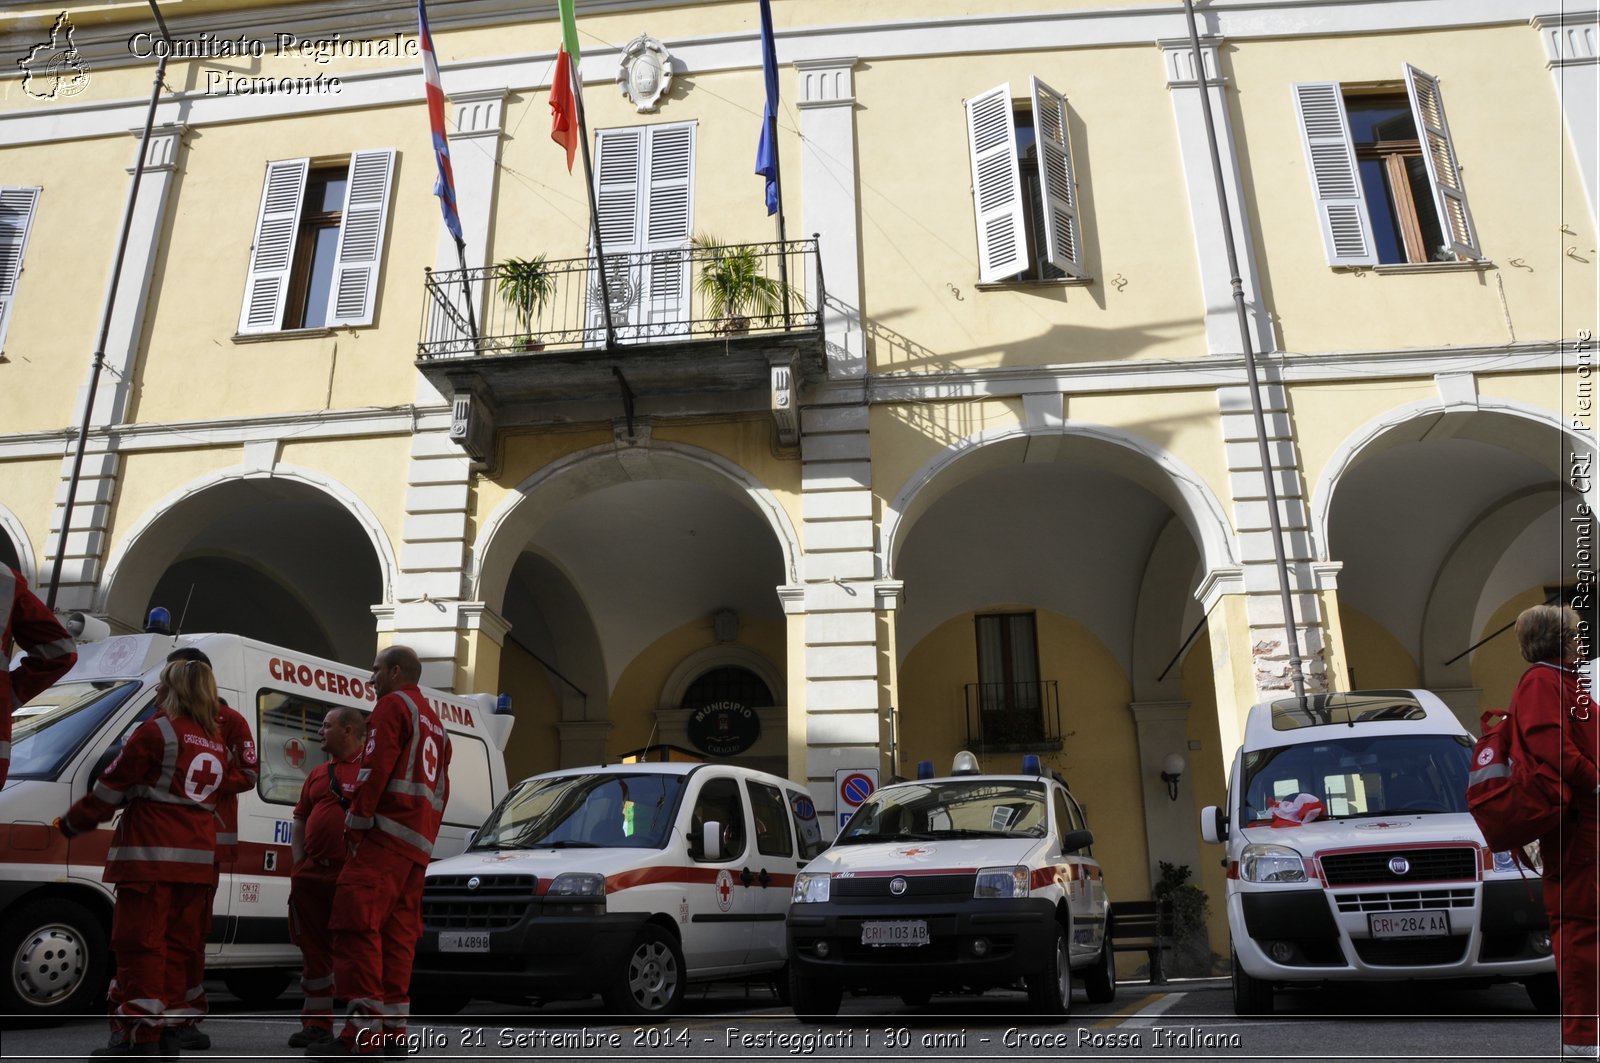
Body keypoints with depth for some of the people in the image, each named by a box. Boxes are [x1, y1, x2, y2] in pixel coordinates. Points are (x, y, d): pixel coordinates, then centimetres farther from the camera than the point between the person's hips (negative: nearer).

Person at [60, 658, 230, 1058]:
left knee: (140, 943, -4)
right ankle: (165, 1031, 16)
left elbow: (112, 788, -3)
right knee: (176, 944, 11)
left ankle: (140, 1037, -4)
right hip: (197, 858, 7)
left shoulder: (156, 730, -7)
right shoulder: (217, 743, 14)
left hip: (150, 855, -7)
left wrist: (73, 823, 10)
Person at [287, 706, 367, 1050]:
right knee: (315, 950, 14)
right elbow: (300, 822, 22)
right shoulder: (317, 774, 18)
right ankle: (317, 1025, 25)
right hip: (313, 875, 8)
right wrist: (299, 865, 10)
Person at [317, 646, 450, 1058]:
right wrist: (426, 833, 19)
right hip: (418, 844, 9)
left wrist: (356, 821, -9)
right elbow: (441, 788, 22)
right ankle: (393, 1029, 10)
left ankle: (363, 1032, -15)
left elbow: (375, 769, -14)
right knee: (398, 934, 9)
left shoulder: (393, 705, -2)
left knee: (358, 926, -11)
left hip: (385, 834, -9)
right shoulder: (434, 723, 26)